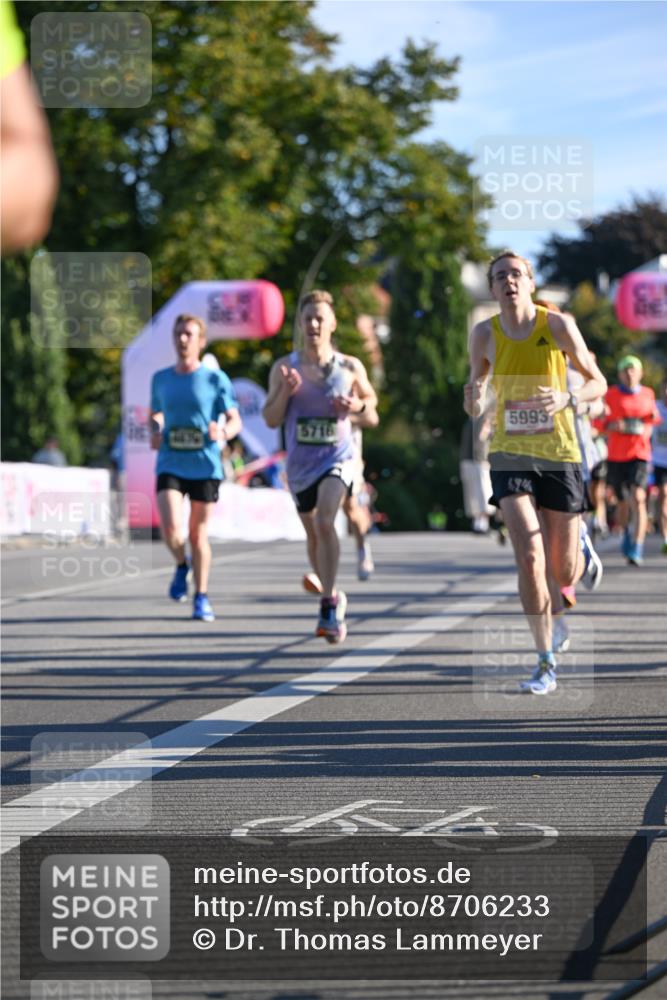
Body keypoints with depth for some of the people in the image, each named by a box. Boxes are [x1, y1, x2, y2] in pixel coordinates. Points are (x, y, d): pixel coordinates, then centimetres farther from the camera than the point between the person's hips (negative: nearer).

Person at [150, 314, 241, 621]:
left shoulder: (216, 380, 0)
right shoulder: (160, 379, 8)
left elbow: (235, 422, 0)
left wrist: (223, 432, -23)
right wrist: (154, 433, 0)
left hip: (206, 466, -1)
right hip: (170, 465, 1)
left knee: (198, 535, 4)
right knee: (171, 530, -17)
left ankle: (201, 598, 20)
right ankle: (181, 566, 16)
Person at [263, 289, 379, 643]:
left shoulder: (351, 368, 0)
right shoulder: (285, 367, 2)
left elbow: (373, 418, 9)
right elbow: (271, 419, 1)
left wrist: (358, 408, -13)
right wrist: (285, 391, -16)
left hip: (337, 458, -3)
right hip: (300, 463, 3)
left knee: (324, 521, -25)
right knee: (313, 535, 13)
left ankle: (329, 606, -24)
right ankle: (333, 597, 34)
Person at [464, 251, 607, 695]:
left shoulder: (558, 325, -6)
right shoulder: (484, 334, -1)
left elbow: (598, 382, 2)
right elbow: (475, 408, 10)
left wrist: (568, 398, -19)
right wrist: (473, 401, -15)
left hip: (559, 454, 0)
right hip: (510, 455, 0)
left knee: (564, 576, 6)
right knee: (529, 558, -18)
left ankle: (580, 544, 45)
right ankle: (547, 662, -9)